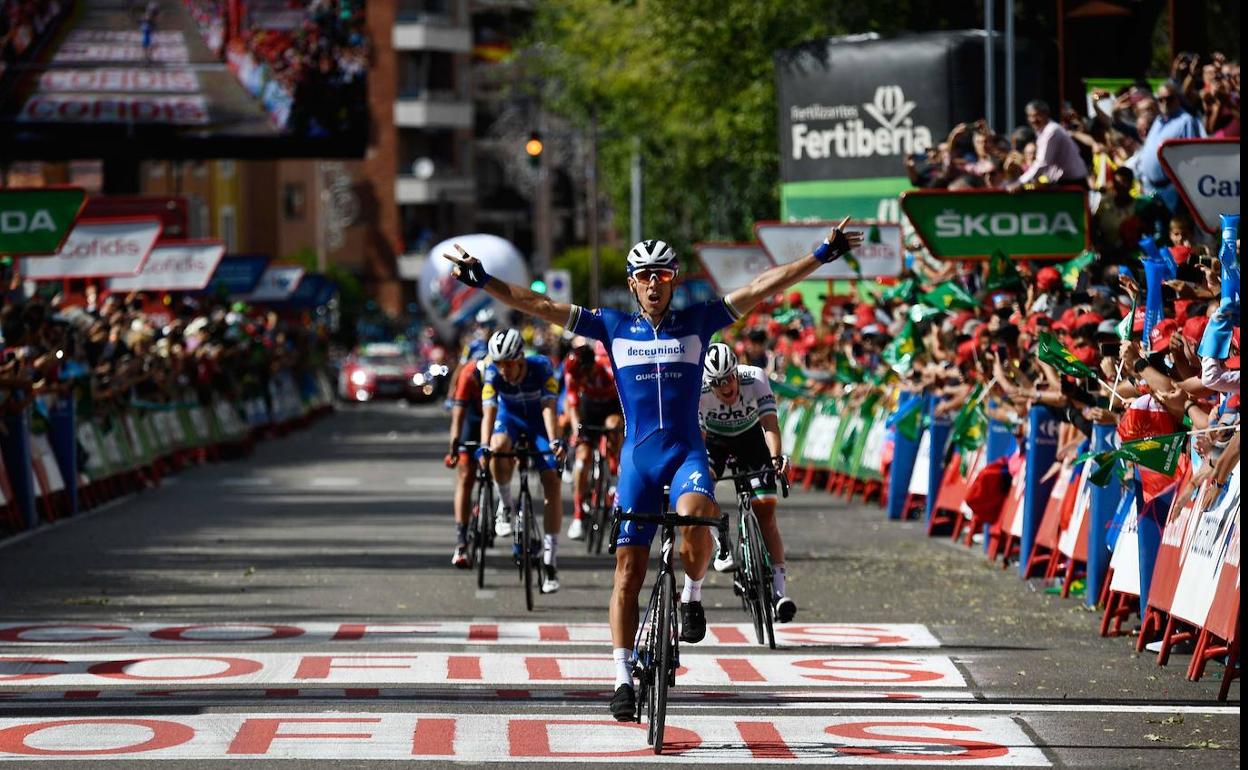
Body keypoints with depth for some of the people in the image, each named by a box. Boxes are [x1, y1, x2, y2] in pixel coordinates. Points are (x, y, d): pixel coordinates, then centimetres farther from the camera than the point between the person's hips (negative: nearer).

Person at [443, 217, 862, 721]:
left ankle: (692, 595, -5)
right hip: (638, 456, 1)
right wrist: (482, 281, -4)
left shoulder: (697, 322, 4)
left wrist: (822, 255, -7)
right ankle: (624, 679, 7)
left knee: (694, 519, -34)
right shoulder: (613, 327, 5)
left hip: (687, 452, -1)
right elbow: (538, 305, 2)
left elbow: (762, 288, -1)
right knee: (628, 571, 0)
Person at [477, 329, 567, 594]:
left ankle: (549, 556, -10)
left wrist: (554, 441, -49)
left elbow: (548, 407, -35)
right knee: (499, 449, -36)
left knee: (552, 482, -14)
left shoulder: (541, 367, -28)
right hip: (510, 416, 0)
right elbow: (489, 411, -32)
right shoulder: (493, 372, -25)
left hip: (538, 421, 0)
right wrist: (484, 446, -47)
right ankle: (505, 506, -11)